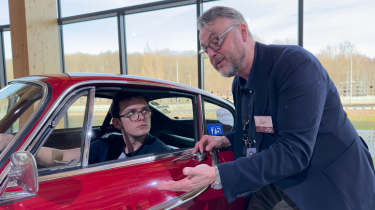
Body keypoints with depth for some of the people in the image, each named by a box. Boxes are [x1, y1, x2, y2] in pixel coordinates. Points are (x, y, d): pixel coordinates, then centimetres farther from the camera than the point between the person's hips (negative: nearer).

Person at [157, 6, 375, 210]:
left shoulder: (296, 63, -21)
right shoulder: (239, 83, 5)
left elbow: (294, 152, -29)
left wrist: (218, 175, -35)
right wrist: (226, 140, 0)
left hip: (329, 188, -6)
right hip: (278, 182, 7)